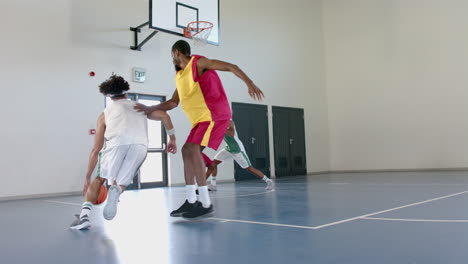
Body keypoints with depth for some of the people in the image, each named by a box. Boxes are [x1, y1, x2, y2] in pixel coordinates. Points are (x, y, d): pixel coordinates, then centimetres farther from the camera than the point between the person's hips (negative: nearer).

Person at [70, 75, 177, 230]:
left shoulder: (105, 113, 30)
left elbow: (96, 150, 29)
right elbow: (164, 116, 18)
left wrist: (87, 179, 34)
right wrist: (172, 138, 28)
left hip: (116, 143, -1)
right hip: (140, 145, 1)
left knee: (99, 179, 19)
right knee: (121, 183, 17)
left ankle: (84, 215, 3)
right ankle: (116, 190, -18)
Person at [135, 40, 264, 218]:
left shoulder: (198, 62, -5)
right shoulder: (180, 76, 19)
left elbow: (230, 67, -8)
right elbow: (173, 103, 23)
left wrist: (249, 83, -21)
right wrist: (150, 109, 13)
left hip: (214, 114, -9)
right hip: (202, 118, 9)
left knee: (193, 149, -20)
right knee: (187, 150, 8)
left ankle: (205, 203, -19)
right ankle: (191, 201, 11)